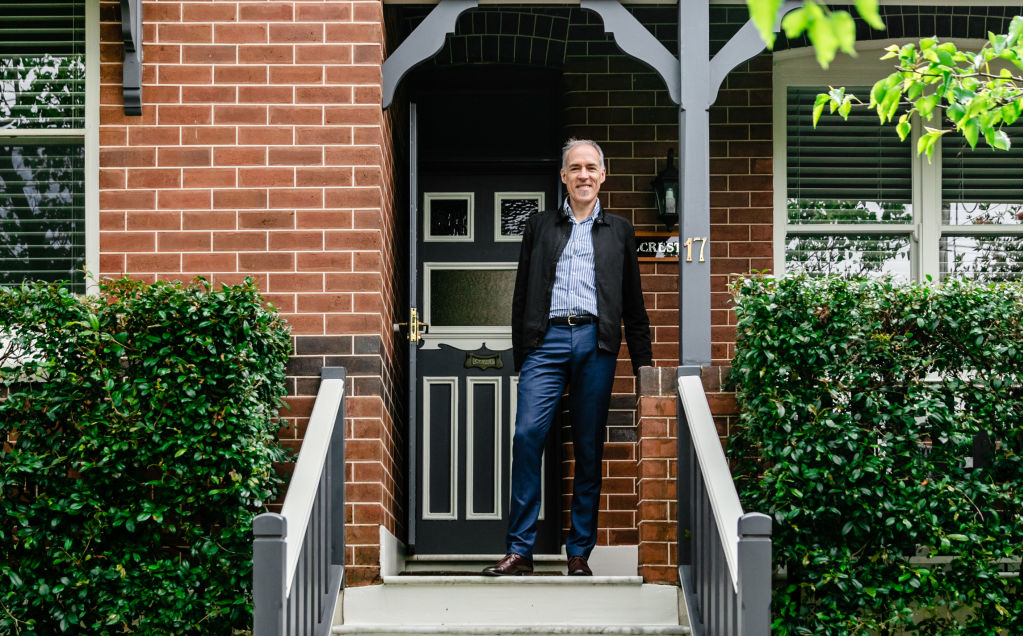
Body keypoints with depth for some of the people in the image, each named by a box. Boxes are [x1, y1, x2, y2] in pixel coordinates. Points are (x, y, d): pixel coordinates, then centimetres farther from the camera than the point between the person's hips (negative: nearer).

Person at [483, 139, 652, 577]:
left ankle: (579, 552, 7)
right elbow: (521, 296, 15)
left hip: (596, 343, 0)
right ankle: (520, 549, -11)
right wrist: (520, 356, 8)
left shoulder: (618, 231, 17)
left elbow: (634, 304, 17)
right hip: (547, 339, 0)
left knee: (589, 448, 0)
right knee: (527, 435, -14)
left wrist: (643, 361, 11)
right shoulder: (539, 227, 16)